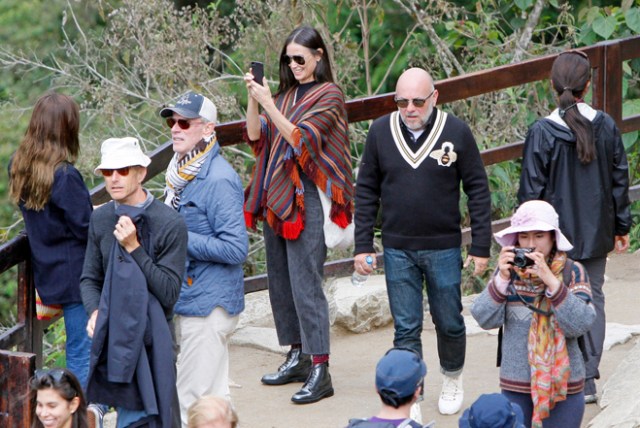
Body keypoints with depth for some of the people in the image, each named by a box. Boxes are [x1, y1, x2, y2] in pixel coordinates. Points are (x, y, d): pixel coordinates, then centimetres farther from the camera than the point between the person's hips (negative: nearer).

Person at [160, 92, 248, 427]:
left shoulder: (218, 179, -17)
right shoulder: (181, 172, 13)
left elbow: (235, 248, -22)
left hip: (208, 304, -10)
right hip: (186, 299, 10)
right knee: (214, 394, 16)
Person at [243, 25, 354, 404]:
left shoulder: (329, 95, -5)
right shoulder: (286, 94, 15)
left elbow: (301, 138, -16)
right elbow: (255, 135, 7)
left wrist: (268, 104, -22)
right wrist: (253, 99, -8)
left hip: (306, 198, -8)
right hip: (276, 195, 8)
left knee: (305, 283, -11)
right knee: (280, 280, 11)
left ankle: (320, 371, -11)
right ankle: (298, 356, 21)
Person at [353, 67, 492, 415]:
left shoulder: (456, 132, -6)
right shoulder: (381, 131, -2)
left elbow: (478, 191, -1)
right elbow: (366, 192, 5)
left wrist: (480, 247, -3)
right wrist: (363, 246, 2)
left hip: (444, 249, -1)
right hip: (397, 250, 1)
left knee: (449, 324, 11)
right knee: (405, 329, 2)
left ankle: (453, 381, 36)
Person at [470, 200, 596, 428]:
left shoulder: (572, 272, -6)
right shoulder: (509, 269, 0)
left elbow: (580, 325, -17)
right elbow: (485, 319, -7)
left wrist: (551, 281, -25)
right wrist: (502, 279, -19)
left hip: (563, 383, -2)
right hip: (516, 384, 2)